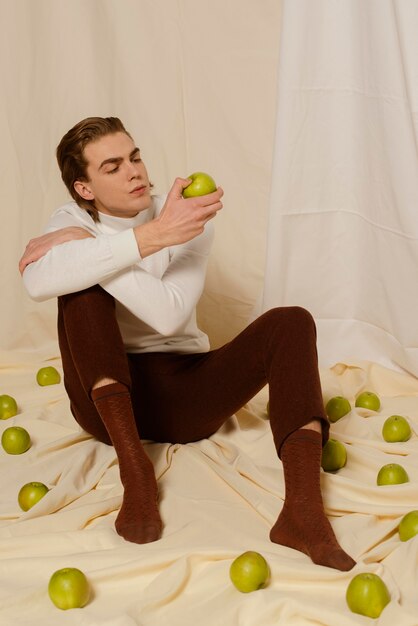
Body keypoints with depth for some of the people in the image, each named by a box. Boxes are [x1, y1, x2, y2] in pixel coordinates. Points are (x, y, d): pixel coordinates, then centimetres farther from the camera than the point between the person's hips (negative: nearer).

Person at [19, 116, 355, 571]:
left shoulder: (189, 220, -3)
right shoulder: (71, 222, -2)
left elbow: (168, 313, -21)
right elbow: (37, 282, -29)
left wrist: (84, 248, -21)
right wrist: (150, 237, -35)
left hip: (183, 395, 1)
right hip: (109, 395, -1)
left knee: (291, 322, -21)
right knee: (83, 282, -24)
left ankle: (303, 509, -42)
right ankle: (133, 467, -34)